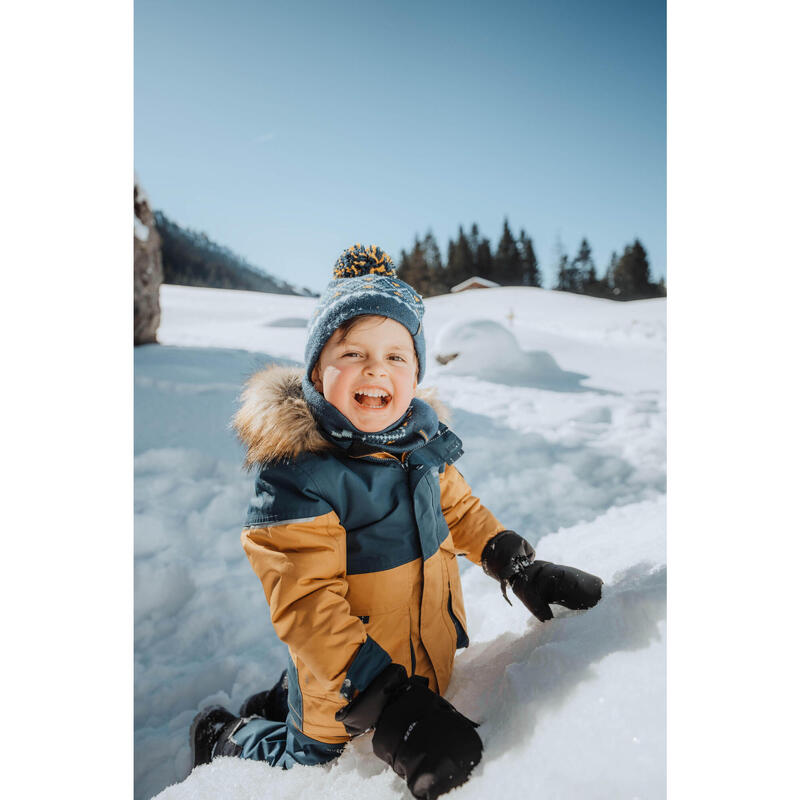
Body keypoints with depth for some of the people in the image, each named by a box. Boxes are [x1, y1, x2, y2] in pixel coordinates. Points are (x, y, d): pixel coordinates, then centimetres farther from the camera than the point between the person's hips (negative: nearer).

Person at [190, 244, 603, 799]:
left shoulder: (421, 440, -7)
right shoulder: (297, 472, -29)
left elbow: (458, 509, 9)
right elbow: (307, 607, -30)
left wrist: (522, 568, 3)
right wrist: (387, 704, -35)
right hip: (344, 678, -6)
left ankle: (285, 700, 50)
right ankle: (224, 736, 45)